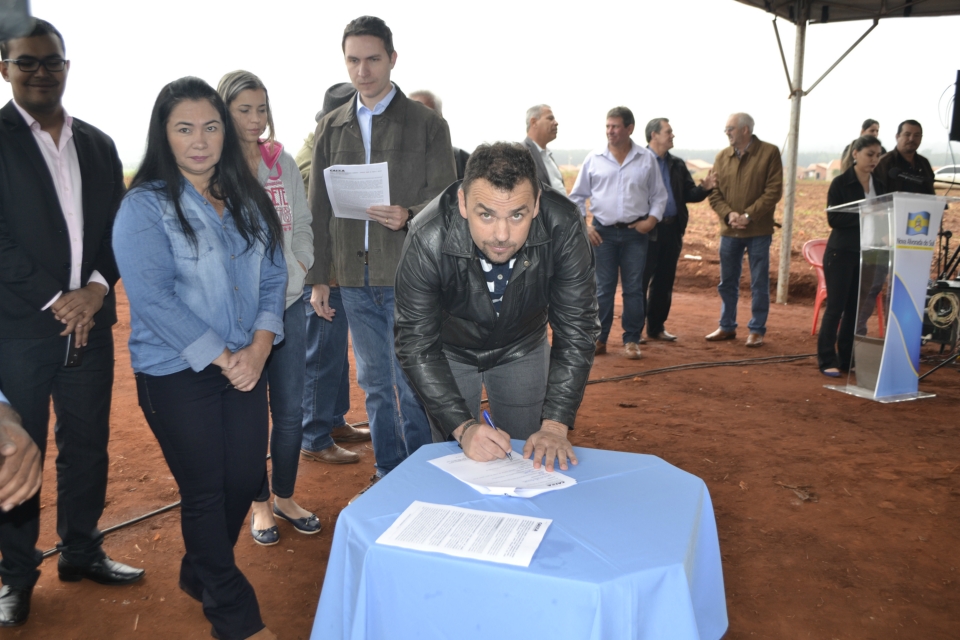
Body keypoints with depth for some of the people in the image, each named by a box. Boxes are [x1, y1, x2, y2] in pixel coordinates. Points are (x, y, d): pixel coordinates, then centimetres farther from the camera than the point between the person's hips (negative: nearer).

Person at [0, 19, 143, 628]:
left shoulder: (98, 144, 12)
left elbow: (119, 228, 10)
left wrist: (96, 289, -5)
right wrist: (54, 300, -13)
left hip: (89, 320, 4)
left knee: (88, 444, 12)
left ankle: (82, 550, 30)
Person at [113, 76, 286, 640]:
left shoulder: (248, 200, 7)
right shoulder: (145, 206, -9)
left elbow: (273, 276, 6)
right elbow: (153, 297, -17)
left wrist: (258, 347, -9)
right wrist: (222, 357, -18)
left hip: (246, 365, 5)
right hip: (177, 373, -5)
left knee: (246, 478, 10)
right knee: (205, 490, 5)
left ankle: (201, 571, 39)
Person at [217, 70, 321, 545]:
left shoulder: (284, 163, 7)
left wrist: (298, 265, -1)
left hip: (289, 304, 4)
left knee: (290, 410, 11)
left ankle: (286, 498, 30)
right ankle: (260, 504, 27)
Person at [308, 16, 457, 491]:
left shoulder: (426, 124, 0)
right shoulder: (331, 127, 11)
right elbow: (318, 209, 11)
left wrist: (408, 216, -23)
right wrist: (318, 276, 7)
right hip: (354, 278, 4)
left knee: (412, 384, 1)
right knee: (375, 384, 13)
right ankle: (388, 473, 28)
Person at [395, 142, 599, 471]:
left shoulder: (563, 229, -32)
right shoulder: (427, 241, -35)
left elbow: (575, 333, -23)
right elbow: (417, 346, -27)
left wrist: (555, 426, -30)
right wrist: (463, 427, -36)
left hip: (522, 347, 2)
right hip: (450, 349, -1)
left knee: (533, 460, 9)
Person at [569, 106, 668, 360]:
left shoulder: (647, 159, 3)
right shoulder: (594, 159, 2)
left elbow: (659, 195, 9)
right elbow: (577, 196, 7)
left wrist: (652, 219, -6)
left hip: (635, 233, 0)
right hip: (603, 232, 0)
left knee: (633, 289, 4)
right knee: (603, 289, 5)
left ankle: (631, 340, 13)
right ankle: (598, 339, 14)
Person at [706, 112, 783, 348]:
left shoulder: (769, 153, -5)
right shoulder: (722, 157, 7)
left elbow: (774, 191, -10)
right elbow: (714, 193, 5)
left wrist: (748, 216, -17)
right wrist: (728, 214, -12)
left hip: (759, 231, -4)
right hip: (729, 230, 4)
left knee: (759, 284, 3)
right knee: (727, 282, 11)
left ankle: (757, 330, 13)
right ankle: (727, 327, 24)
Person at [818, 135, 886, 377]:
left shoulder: (879, 185, 11)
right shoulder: (841, 183, -5)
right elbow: (833, 219, -11)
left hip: (868, 254, 5)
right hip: (842, 252, -5)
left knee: (856, 308, 7)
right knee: (835, 307, -3)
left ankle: (847, 359, 15)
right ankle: (827, 360, 3)